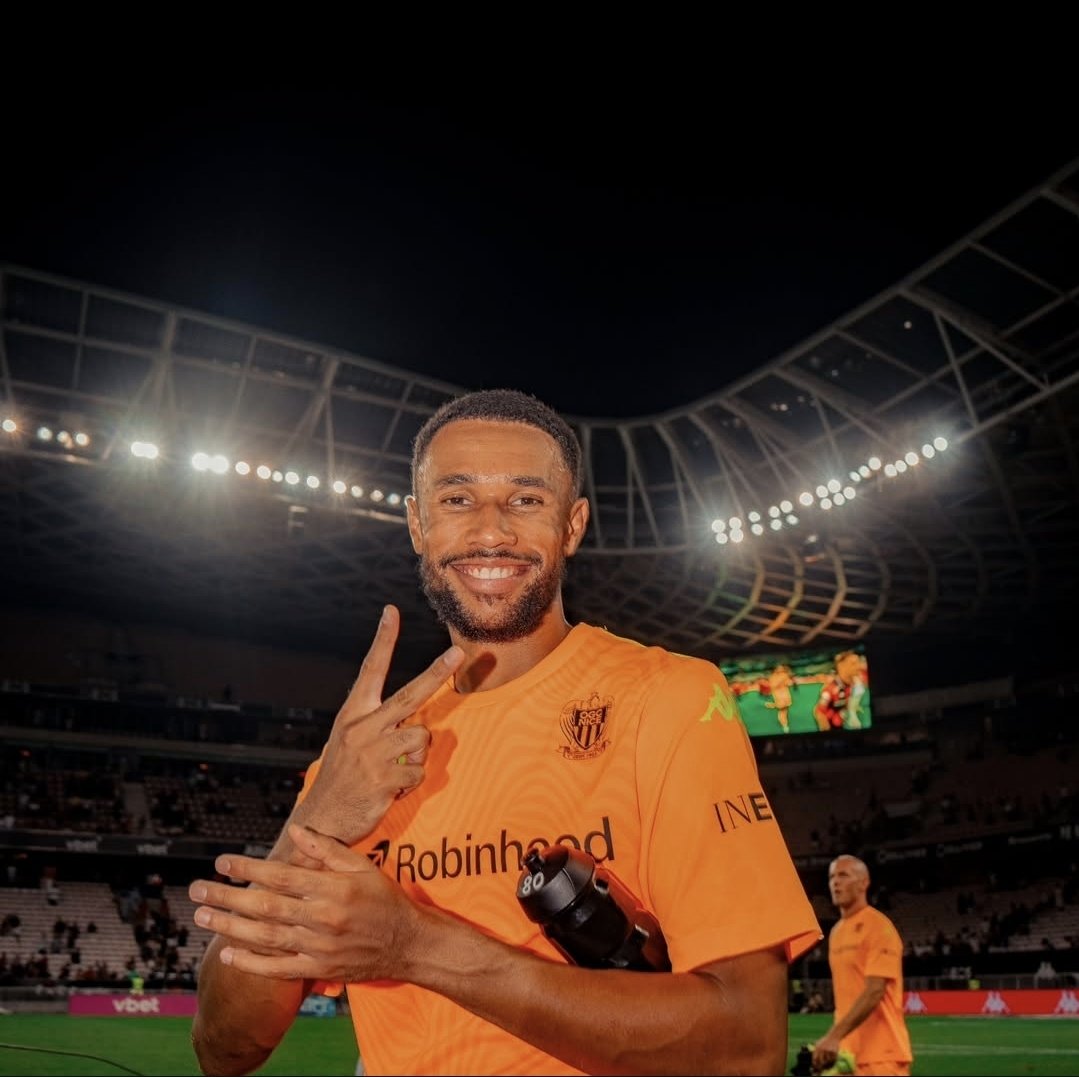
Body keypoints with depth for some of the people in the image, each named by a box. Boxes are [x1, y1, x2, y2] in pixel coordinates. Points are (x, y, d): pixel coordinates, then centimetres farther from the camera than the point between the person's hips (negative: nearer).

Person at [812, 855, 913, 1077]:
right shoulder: (836, 931, 13)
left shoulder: (878, 927, -11)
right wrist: (834, 1038, 10)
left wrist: (834, 1036, -26)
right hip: (848, 1051, 7)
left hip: (881, 1053, -7)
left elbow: (874, 992, -20)